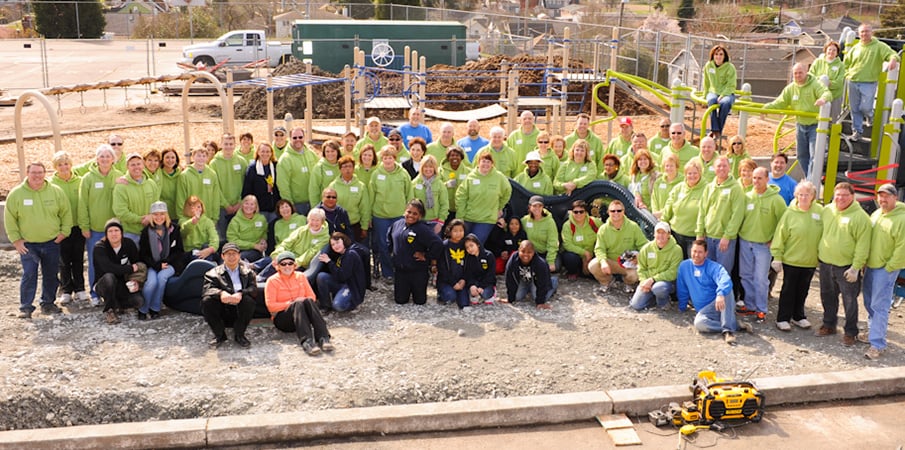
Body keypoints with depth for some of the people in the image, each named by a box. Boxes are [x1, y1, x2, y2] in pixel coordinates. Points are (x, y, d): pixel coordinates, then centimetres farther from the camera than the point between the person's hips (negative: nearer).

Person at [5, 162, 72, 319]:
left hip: (52, 243, 2)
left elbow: (66, 212, 8)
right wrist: (15, 239, -3)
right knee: (29, 275, -7)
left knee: (51, 275, 10)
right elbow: (10, 219, 2)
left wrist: (64, 232, 1)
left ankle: (48, 303, 24)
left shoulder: (56, 191, -1)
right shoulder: (16, 193, -4)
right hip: (27, 244, -2)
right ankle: (26, 307, 1)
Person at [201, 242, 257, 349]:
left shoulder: (247, 272, 13)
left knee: (248, 300, -29)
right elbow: (207, 289, -10)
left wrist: (241, 294, -28)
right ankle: (219, 335, -9)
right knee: (206, 300, -26)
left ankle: (239, 335, -10)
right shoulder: (214, 273, 9)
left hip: (239, 313, 0)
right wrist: (221, 293, -33)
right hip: (221, 314, 0)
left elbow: (254, 289, -6)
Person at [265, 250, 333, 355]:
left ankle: (323, 338, -45)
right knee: (299, 303, -34)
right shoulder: (272, 281, 1)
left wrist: (306, 301, -10)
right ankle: (307, 341, -55)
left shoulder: (300, 276, 14)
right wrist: (292, 303, -13)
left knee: (309, 301, -29)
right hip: (282, 318, -3)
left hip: (301, 313, 4)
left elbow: (312, 297, 13)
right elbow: (271, 306, -7)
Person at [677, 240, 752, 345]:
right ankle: (736, 325, -24)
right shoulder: (684, 266, 9)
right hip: (704, 310, 2)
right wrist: (682, 307, 22)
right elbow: (682, 290, 20)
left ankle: (728, 330, -39)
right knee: (699, 323, -33)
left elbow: (725, 280, -27)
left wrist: (721, 294, -45)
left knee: (725, 292, -36)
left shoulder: (714, 267, -5)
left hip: (721, 306, -2)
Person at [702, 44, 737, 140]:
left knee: (725, 103, -39)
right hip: (713, 92, 2)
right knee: (712, 101, -36)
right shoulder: (708, 66, 4)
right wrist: (705, 95, 15)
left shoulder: (730, 67, -6)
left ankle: (719, 131, -31)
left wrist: (722, 96, -21)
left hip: (727, 93, -2)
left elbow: (731, 86, -9)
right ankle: (715, 130, -41)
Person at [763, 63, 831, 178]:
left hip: (815, 125, -6)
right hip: (801, 126, 6)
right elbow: (779, 103, 4)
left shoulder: (815, 84, -10)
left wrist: (823, 99, -51)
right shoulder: (790, 88, 5)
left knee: (814, 155, -9)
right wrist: (766, 108, -13)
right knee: (802, 155, 14)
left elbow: (827, 93, -27)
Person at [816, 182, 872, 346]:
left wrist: (855, 267, -17)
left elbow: (862, 245, -14)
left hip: (847, 267, -5)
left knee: (850, 300, 3)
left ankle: (850, 332, 17)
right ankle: (829, 325, 35)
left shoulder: (860, 217, -12)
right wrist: (818, 256, 13)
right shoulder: (826, 211, 5)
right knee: (828, 297, 18)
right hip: (825, 264, 5)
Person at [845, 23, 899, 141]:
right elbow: (846, 63, 23)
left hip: (869, 83, -4)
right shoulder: (855, 48, 11)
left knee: (865, 107, -9)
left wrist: (893, 60, -37)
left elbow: (892, 54, -14)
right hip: (853, 82, 4)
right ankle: (857, 131, 17)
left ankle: (869, 115, 27)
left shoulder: (879, 46, -1)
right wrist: (847, 74, 8)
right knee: (855, 109, 5)